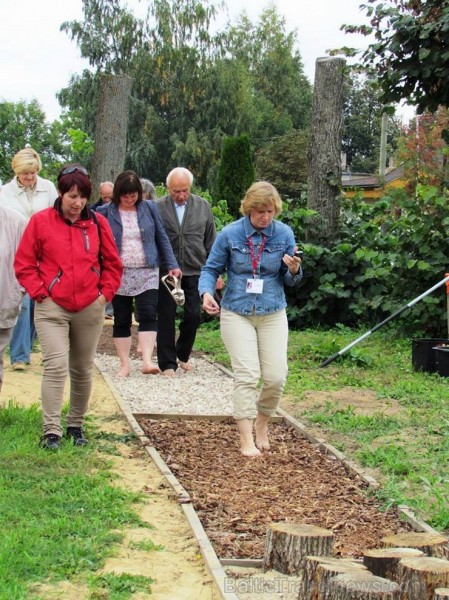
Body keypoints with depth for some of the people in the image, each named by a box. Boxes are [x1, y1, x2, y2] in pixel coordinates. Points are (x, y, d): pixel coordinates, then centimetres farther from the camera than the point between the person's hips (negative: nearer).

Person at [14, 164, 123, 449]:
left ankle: (76, 426, 26)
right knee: (56, 366, -14)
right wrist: (41, 293, -7)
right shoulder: (40, 222, -4)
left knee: (83, 370, 11)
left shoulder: (97, 222, 3)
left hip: (90, 309, 3)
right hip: (52, 309, -3)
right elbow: (24, 264, 0)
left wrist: (105, 293, 2)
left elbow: (113, 263, 12)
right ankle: (52, 431, -10)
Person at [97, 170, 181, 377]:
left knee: (147, 315, -13)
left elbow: (162, 237, 8)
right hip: (118, 274, 0)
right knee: (121, 320, 6)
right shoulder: (105, 212, 0)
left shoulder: (149, 208, 3)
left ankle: (147, 360, -18)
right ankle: (124, 364, 13)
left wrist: (172, 265, 4)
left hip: (147, 273, 0)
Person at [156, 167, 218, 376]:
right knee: (166, 318, 2)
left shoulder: (203, 206, 5)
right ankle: (168, 363, 12)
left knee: (193, 316, 4)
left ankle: (182, 355, 27)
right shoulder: (158, 207, -3)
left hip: (194, 272, 2)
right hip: (166, 272, -2)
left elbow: (211, 241, 9)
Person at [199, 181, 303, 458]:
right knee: (247, 375, -10)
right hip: (237, 313, -2)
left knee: (276, 377, -3)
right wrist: (207, 292, -17)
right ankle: (247, 440, -5)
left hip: (273, 314, 2)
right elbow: (211, 269, 2)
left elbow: (291, 280, 4)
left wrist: (294, 270, -19)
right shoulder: (230, 234, -6)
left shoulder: (284, 234, -2)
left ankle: (262, 423, 25)